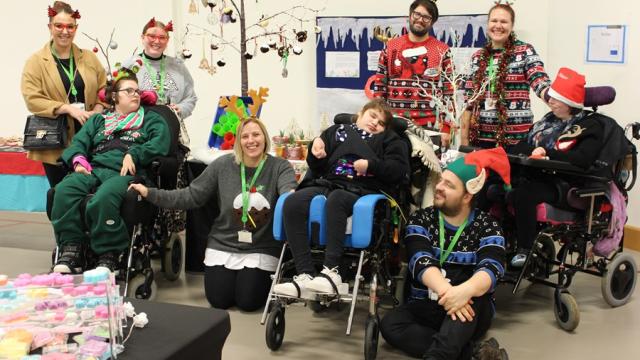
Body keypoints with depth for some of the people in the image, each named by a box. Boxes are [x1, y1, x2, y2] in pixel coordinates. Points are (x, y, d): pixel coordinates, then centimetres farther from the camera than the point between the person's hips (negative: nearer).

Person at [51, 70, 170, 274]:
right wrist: (79, 160, -4)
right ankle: (70, 250, -27)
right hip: (94, 169, 4)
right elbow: (79, 142, 19)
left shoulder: (151, 120, 23)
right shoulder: (98, 120, 32)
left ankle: (108, 256, -29)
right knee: (64, 190, -31)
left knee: (104, 198, -39)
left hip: (125, 172, -3)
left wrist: (134, 155, -13)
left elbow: (160, 142, 2)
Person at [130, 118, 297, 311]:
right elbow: (191, 196, 0)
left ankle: (260, 278, 23)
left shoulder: (280, 167, -6)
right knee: (219, 300, -6)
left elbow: (288, 189, -26)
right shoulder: (223, 165, -1)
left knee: (248, 302, -11)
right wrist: (150, 193, -9)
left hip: (261, 249, -2)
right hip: (224, 244, 2)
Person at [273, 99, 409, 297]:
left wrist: (371, 165, -7)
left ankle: (332, 272, -41)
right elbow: (318, 169, 23)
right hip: (327, 183, 3)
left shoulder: (387, 139, 22)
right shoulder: (338, 131, 26)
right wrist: (316, 154, 1)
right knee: (292, 203, -28)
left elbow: (400, 169, 6)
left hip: (361, 189, -3)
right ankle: (305, 275, -33)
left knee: (336, 199, -39)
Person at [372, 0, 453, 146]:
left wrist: (446, 127, -6)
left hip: (430, 128, -2)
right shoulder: (390, 47, 9)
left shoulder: (442, 51, 3)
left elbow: (449, 93, 1)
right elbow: (379, 87, 10)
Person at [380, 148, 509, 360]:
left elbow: (491, 270, -21)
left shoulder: (487, 227, -2)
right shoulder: (420, 220, 2)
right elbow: (421, 262, -17)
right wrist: (446, 292, -37)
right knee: (390, 325, -25)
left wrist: (464, 291, -44)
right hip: (426, 307, 2)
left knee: (472, 298, -34)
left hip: (470, 311, -2)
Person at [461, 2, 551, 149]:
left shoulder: (525, 51, -1)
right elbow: (469, 99, 11)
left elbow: (540, 82, -15)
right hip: (481, 134, 4)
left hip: (516, 135, -3)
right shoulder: (478, 57, 10)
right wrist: (464, 136, 7)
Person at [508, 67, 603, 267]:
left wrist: (548, 153, -26)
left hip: (563, 184, -7)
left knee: (522, 194, -33)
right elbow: (525, 146, 19)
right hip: (537, 177, 7)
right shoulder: (549, 119, 19)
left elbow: (583, 159, -21)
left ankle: (527, 249, -20)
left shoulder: (589, 125, -3)